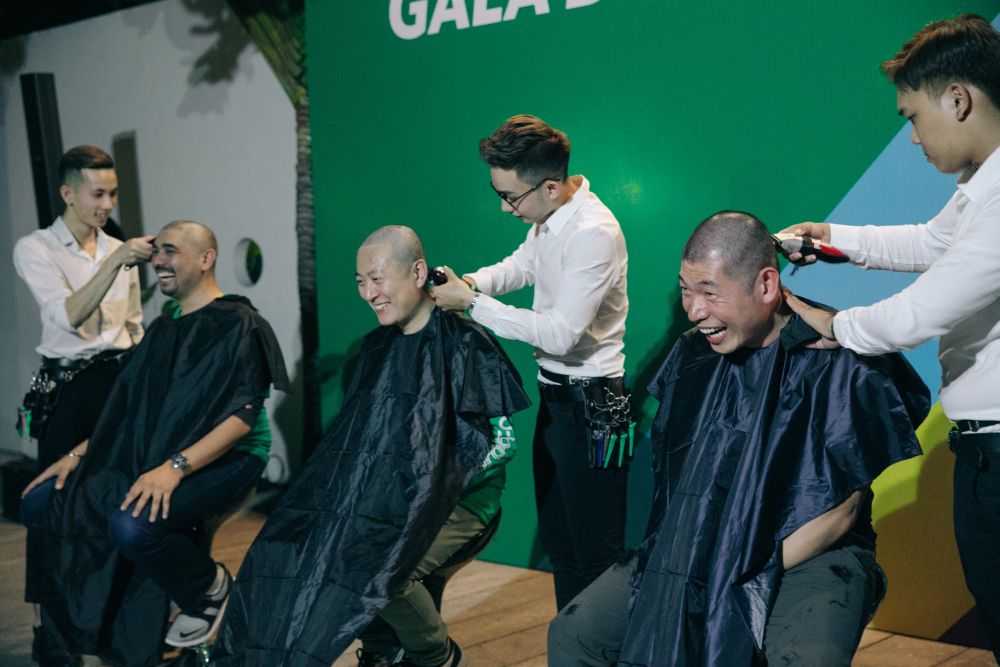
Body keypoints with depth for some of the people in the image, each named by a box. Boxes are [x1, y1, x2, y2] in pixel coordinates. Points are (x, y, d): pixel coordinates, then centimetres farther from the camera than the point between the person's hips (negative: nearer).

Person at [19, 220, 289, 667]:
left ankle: (209, 586, -5)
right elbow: (127, 406, 20)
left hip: (226, 459, -8)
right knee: (39, 504, -5)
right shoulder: (164, 329, 16)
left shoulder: (239, 325, -9)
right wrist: (79, 453, 7)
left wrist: (175, 467, -30)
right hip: (150, 458, 8)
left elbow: (243, 416, -19)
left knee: (132, 526, -34)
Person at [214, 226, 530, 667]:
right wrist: (361, 487, -1)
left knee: (384, 573, -29)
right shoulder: (378, 346, 9)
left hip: (456, 499, -7)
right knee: (302, 550, -12)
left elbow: (502, 443, -14)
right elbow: (359, 437, 16)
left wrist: (439, 487, -17)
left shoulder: (464, 345, -13)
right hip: (387, 494, 7)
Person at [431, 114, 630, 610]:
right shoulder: (549, 219, 4)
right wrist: (466, 283, 2)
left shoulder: (593, 234, -24)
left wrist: (471, 304, -20)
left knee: (596, 551, 2)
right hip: (554, 394, 10)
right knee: (557, 540, 20)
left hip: (589, 404, -10)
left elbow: (560, 334, -27)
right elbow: (521, 266, 22)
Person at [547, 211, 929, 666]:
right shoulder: (692, 355, 5)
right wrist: (678, 559, 0)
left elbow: (841, 509, -11)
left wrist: (752, 576, -13)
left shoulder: (836, 362, -12)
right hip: (696, 549, 6)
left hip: (810, 556, -5)